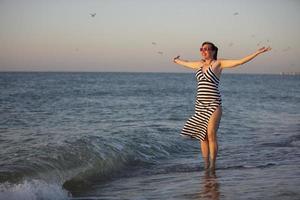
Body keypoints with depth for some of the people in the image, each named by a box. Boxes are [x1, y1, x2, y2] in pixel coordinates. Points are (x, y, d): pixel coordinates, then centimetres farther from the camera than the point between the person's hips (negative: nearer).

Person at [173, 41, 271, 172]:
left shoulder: (218, 64, 0)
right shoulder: (200, 64, 16)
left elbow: (240, 62, -4)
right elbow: (186, 63, 36)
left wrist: (258, 52, -9)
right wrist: (177, 61, 54)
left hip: (213, 104, -5)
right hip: (200, 104, 5)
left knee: (211, 135, -12)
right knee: (202, 136, 4)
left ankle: (212, 166, -8)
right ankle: (206, 166, 11)